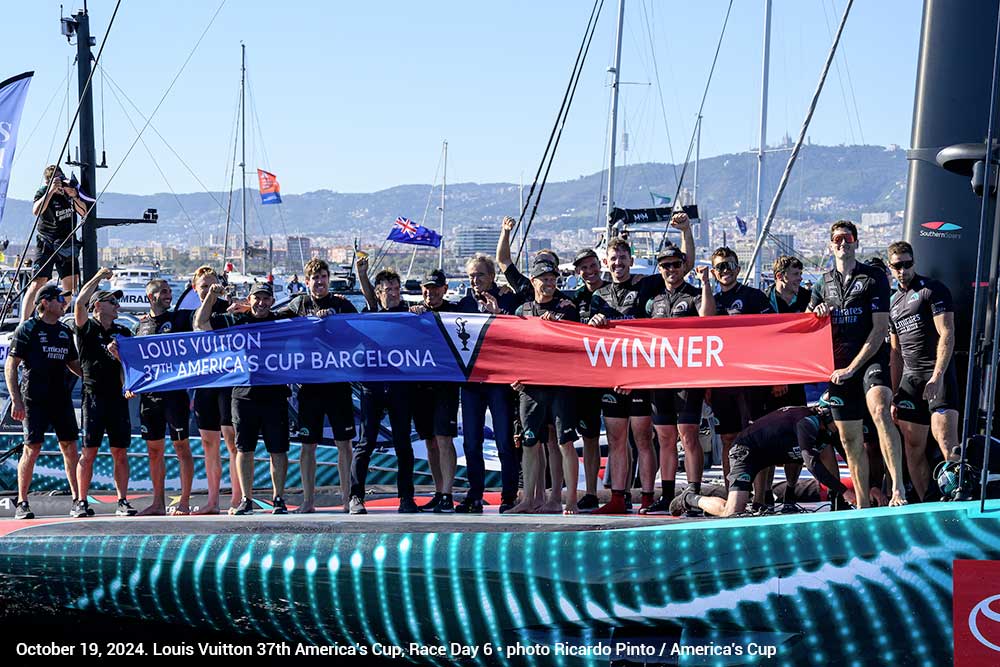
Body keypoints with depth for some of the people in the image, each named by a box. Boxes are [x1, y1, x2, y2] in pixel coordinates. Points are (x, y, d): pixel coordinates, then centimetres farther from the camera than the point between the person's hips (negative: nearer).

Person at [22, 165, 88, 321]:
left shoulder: (72, 189, 6)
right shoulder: (43, 192, -7)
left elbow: (84, 212, 0)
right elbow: (36, 211, -25)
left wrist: (74, 196, -15)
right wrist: (51, 191, -28)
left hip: (67, 244, 5)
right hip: (46, 244, -5)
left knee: (71, 284, 0)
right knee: (38, 282, -15)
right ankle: (23, 321, -18)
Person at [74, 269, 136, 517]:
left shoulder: (123, 332, 16)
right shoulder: (87, 328, 4)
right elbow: (79, 302, -13)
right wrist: (98, 277, -4)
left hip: (117, 397, 4)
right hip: (93, 396, -4)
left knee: (120, 452, 3)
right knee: (89, 452, -3)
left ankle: (122, 501, 6)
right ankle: (81, 501, 4)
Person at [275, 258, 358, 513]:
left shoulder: (342, 304, 6)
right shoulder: (299, 304, 10)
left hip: (338, 381, -1)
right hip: (309, 383, 1)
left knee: (344, 443, 1)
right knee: (308, 445, 4)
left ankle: (349, 498, 7)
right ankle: (308, 500, 13)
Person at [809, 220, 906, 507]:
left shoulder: (874, 278, 2)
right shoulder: (823, 284, 15)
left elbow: (880, 328, -6)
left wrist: (852, 367, -12)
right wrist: (818, 315, -7)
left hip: (871, 359, -4)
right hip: (838, 367, 4)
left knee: (880, 411, -31)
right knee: (850, 438, 5)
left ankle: (898, 487, -35)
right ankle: (863, 505, 15)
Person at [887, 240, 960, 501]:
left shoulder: (933, 289, 0)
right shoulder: (893, 302, 20)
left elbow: (947, 335, -9)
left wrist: (937, 376, -19)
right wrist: (895, 394, 16)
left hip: (938, 374, -6)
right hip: (909, 378, 6)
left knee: (946, 441, -18)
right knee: (913, 446, 3)